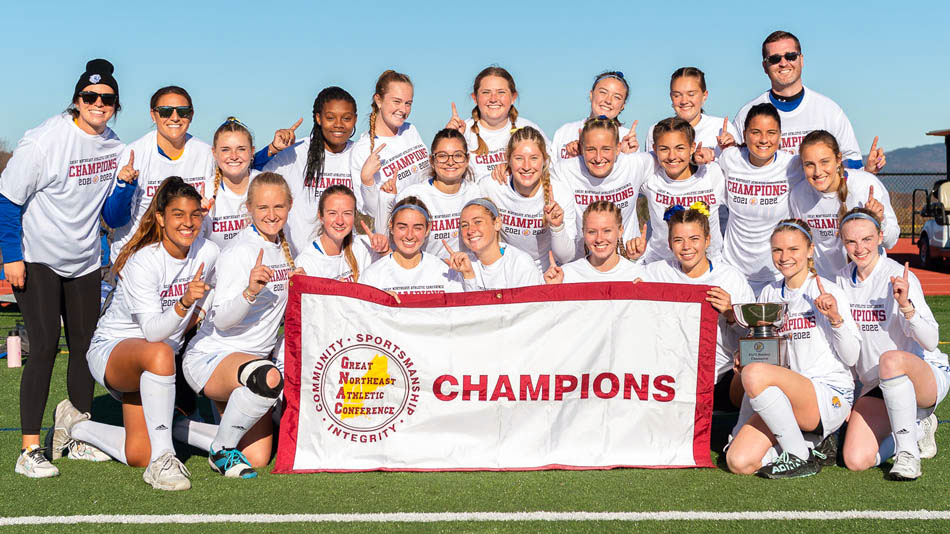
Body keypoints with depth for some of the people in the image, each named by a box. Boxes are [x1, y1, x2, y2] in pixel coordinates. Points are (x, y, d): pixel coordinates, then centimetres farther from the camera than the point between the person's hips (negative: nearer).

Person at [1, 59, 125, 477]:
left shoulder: (113, 145, 3)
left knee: (85, 346, 10)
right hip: (36, 260, -6)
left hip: (84, 261, 6)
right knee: (45, 348, -13)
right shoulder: (44, 140, -16)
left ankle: (80, 440, 22)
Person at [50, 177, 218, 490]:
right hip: (112, 348, -6)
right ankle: (162, 459, -35)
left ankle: (74, 426, 25)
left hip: (148, 366, 6)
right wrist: (183, 305, -47)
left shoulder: (208, 253, -8)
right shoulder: (142, 262, -24)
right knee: (159, 354, -43)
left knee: (137, 456, -4)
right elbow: (153, 331, -34)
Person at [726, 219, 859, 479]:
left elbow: (851, 357, -4)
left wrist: (836, 318, -20)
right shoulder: (769, 294, 13)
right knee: (738, 462, -17)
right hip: (787, 399, 6)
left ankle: (803, 457, -15)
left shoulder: (829, 293, -2)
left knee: (755, 373, -33)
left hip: (831, 398, -5)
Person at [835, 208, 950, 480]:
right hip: (875, 386, 5)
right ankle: (918, 429, 12)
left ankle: (908, 452, -24)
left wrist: (905, 305, -37)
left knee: (891, 359, -41)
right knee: (856, 460, -17)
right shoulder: (843, 279, 3)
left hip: (928, 377, -5)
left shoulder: (899, 277, -14)